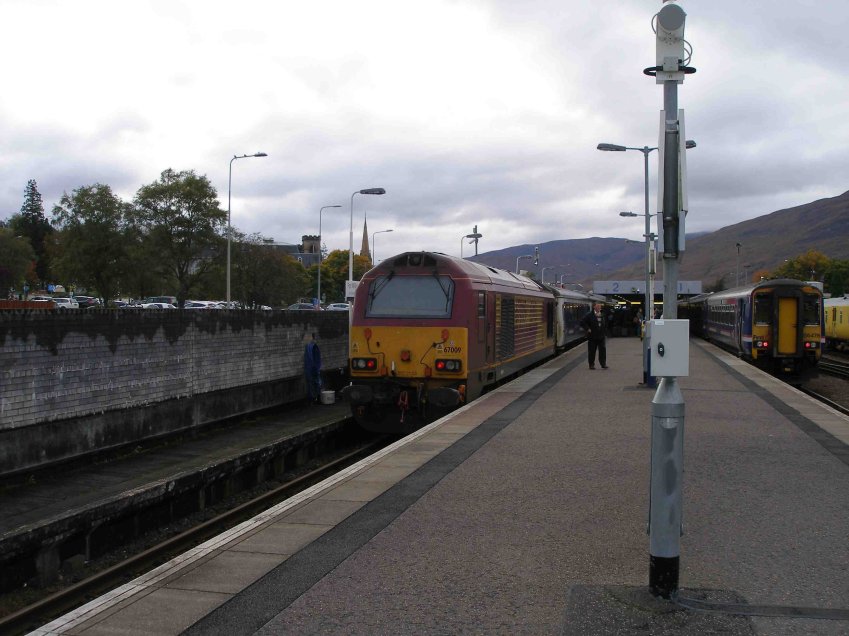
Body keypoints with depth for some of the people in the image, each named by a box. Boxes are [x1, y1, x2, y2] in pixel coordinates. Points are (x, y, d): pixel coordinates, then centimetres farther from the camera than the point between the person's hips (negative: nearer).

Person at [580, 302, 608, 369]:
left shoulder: (602, 315, 13)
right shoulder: (590, 315, -6)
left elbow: (605, 324, 30)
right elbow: (582, 322, -10)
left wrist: (604, 329, 15)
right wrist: (587, 329, -13)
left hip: (601, 336, 5)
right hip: (592, 337, -4)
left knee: (602, 350, 0)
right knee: (591, 351, 2)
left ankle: (603, 364, 7)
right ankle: (591, 364, 11)